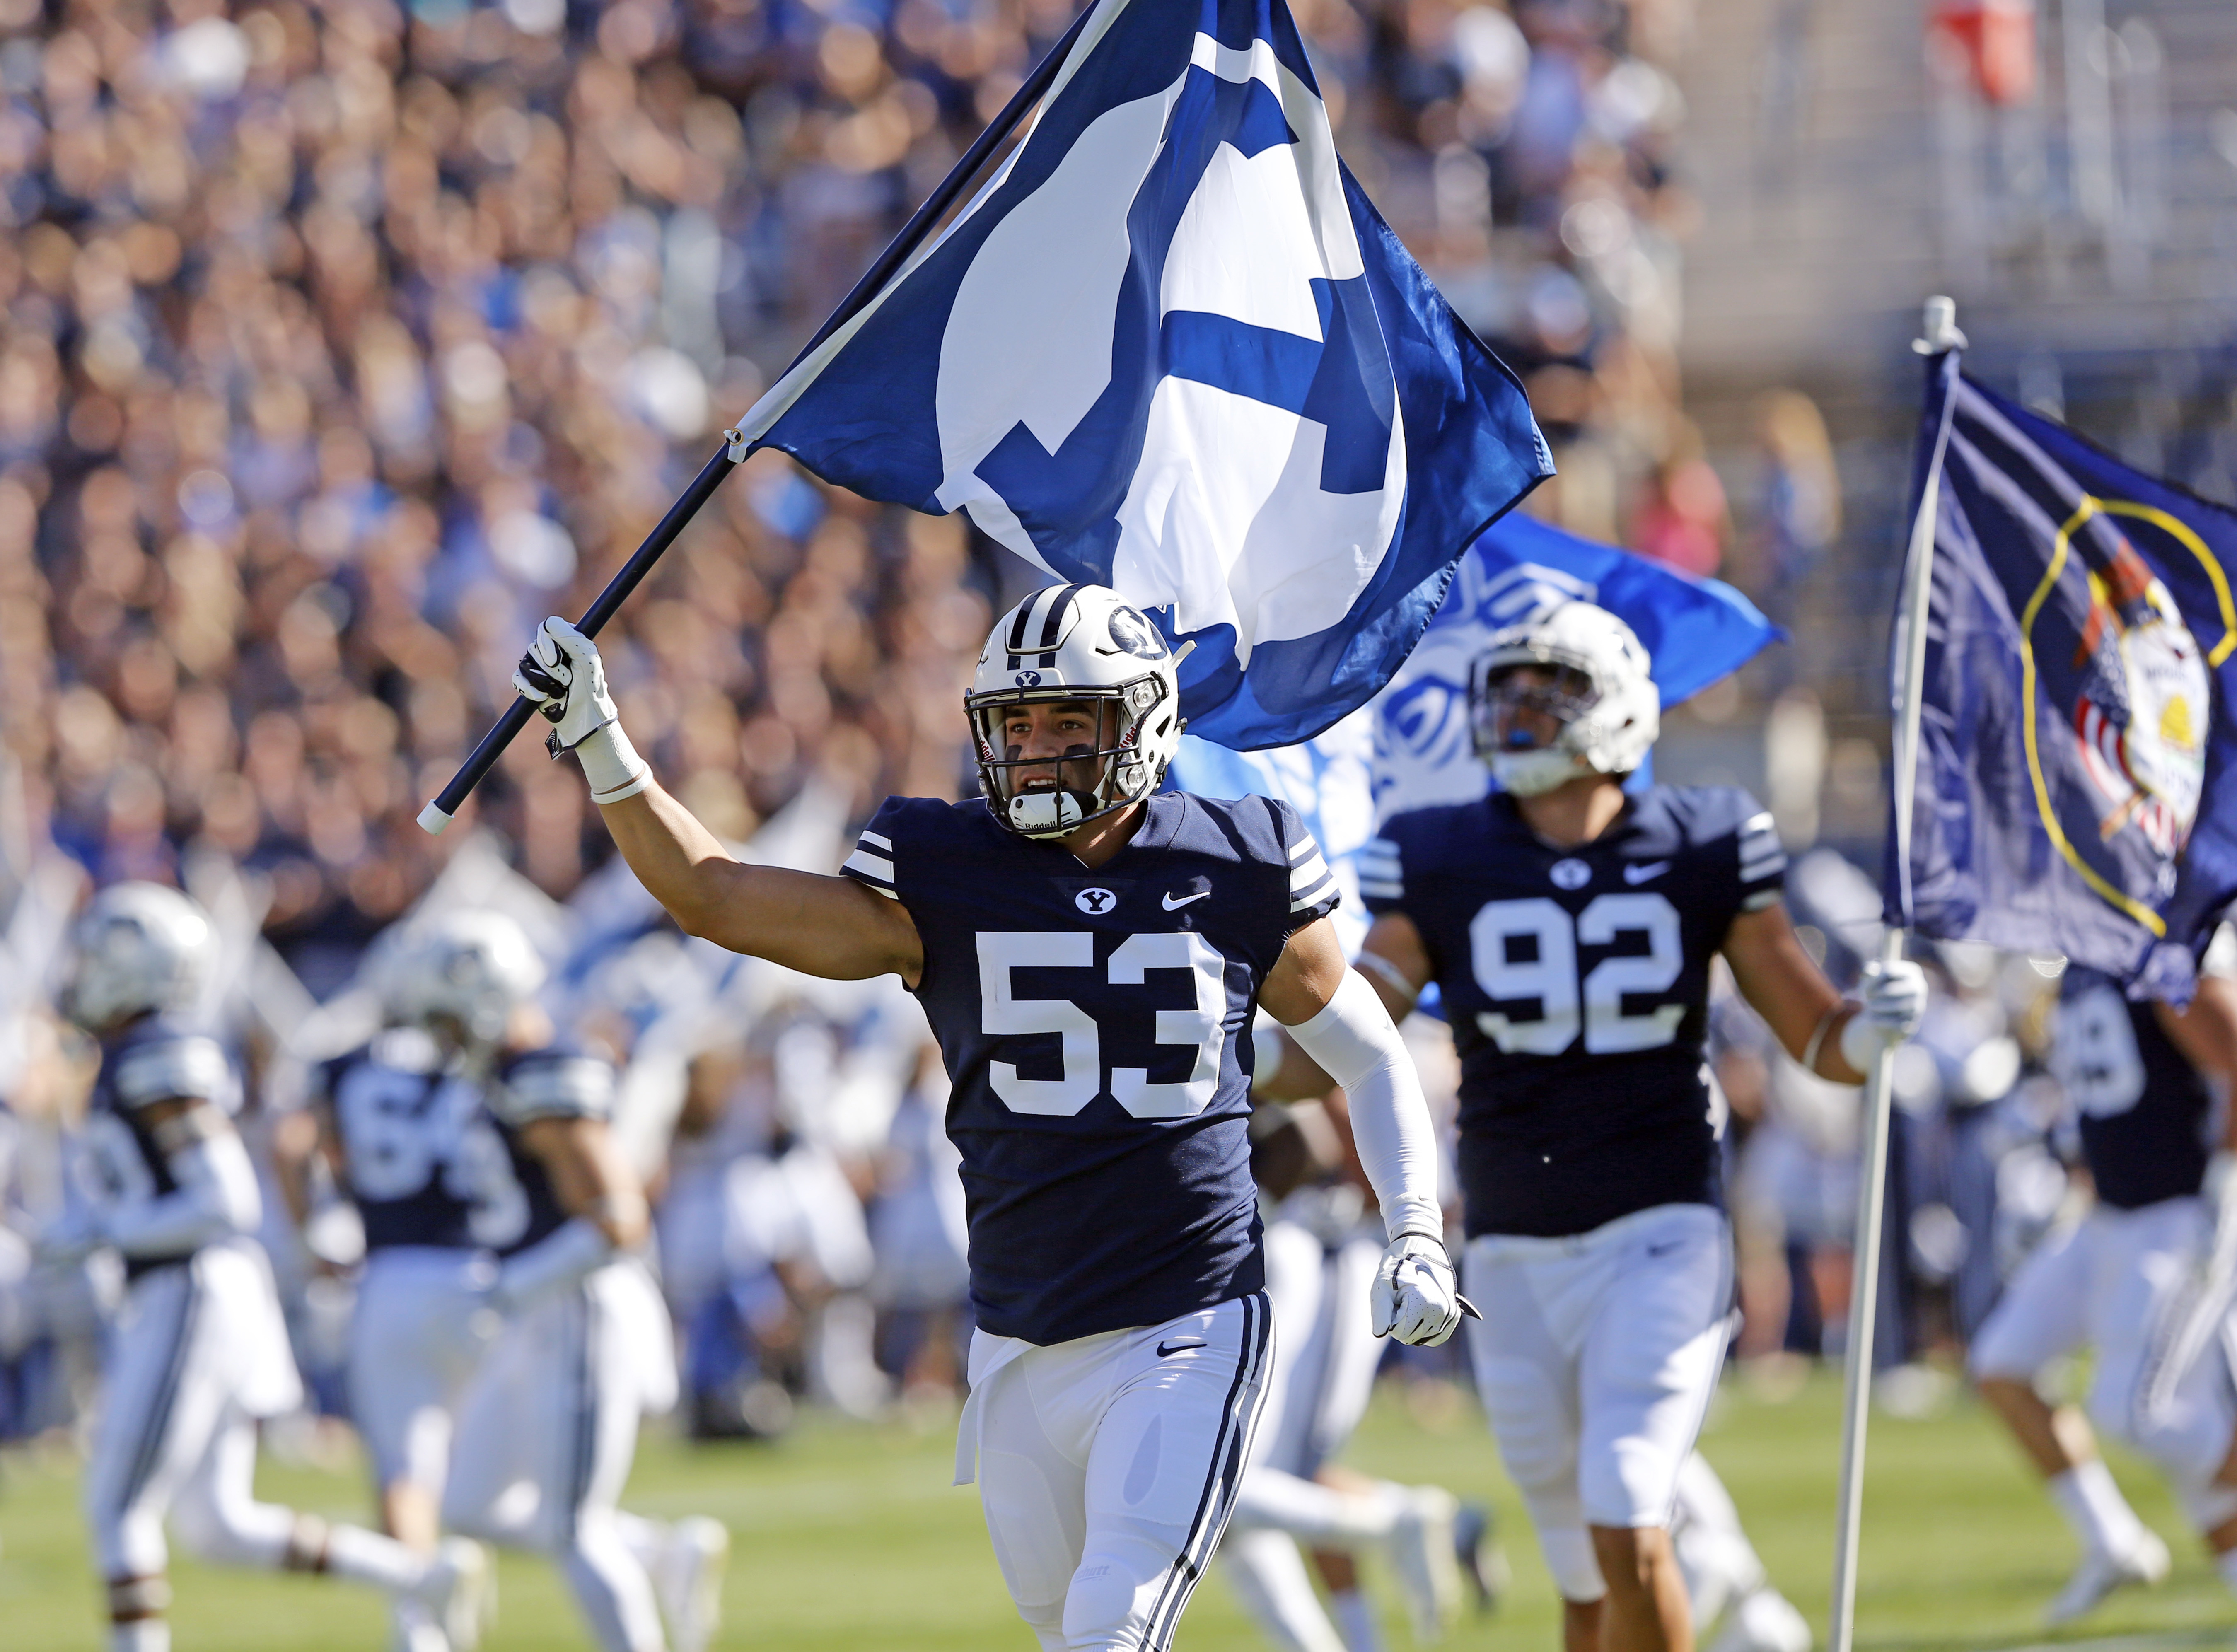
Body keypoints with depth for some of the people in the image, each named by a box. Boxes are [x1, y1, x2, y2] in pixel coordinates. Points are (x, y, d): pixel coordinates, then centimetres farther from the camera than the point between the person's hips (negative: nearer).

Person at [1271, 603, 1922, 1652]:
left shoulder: (1700, 853, 0)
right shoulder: (1444, 868, 1)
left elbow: (1821, 1044, 5)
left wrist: (1874, 1024, -17)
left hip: (1661, 1236, -2)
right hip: (1518, 1258, 3)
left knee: (1629, 1534, -18)